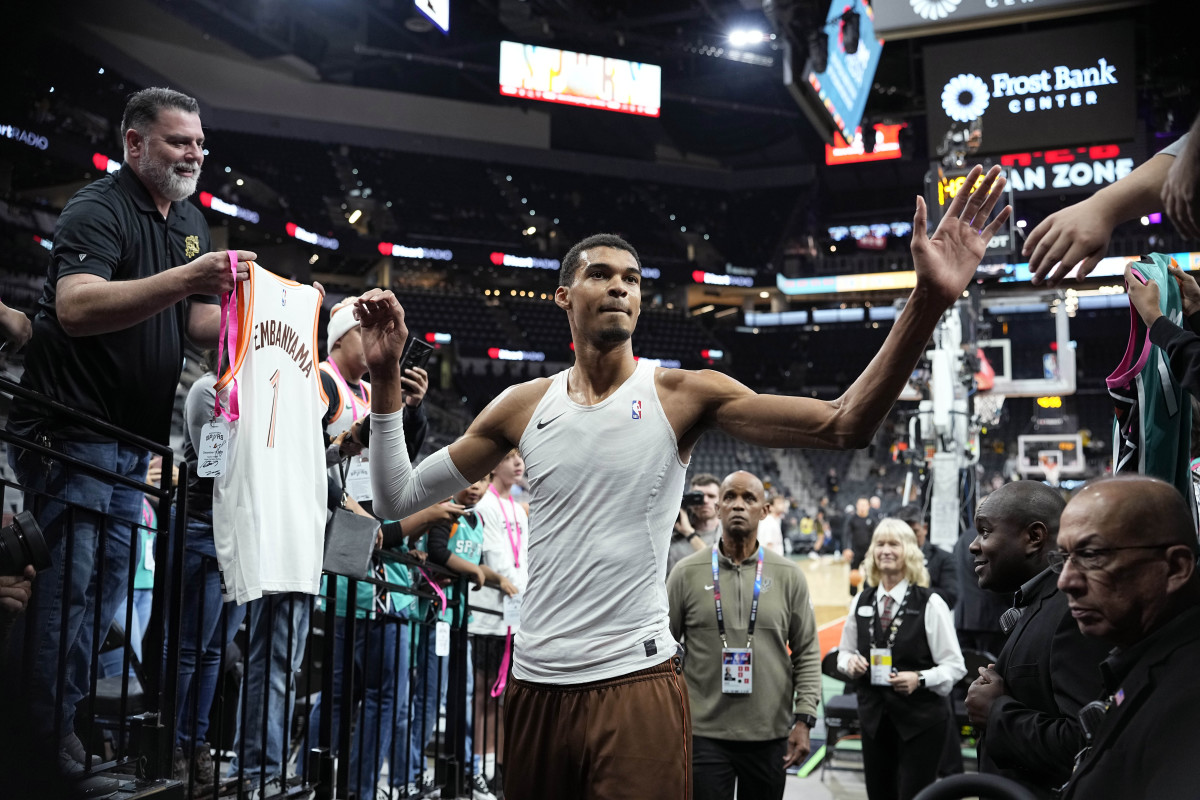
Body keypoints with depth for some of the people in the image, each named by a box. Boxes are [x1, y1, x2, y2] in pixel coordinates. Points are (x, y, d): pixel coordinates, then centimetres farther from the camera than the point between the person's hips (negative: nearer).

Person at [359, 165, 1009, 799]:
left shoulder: (681, 395, -4)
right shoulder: (524, 406, 4)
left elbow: (844, 425, -13)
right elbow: (399, 497, 7)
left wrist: (929, 300, -24)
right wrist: (385, 378, -3)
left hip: (635, 681, -3)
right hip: (536, 682, 3)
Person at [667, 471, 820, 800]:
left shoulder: (789, 575, 2)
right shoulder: (687, 573, -1)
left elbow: (807, 653, 4)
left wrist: (804, 720, -4)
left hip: (770, 736, 1)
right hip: (704, 734, -1)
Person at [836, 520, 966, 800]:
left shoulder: (930, 604, -9)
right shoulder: (861, 602, 5)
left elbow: (954, 666, -7)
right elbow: (845, 650, 16)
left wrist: (919, 679, -23)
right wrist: (850, 662, -7)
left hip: (921, 720, -4)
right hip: (873, 716, 4)